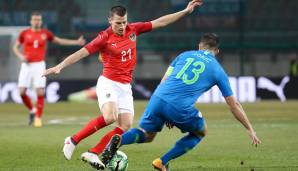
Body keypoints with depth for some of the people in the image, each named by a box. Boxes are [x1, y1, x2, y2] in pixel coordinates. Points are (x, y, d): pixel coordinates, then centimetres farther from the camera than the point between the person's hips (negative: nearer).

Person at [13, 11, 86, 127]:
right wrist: (20, 56, -8)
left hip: (39, 65, 0)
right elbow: (16, 47, 12)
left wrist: (77, 42, 10)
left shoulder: (45, 33, 5)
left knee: (40, 93, -10)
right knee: (22, 92, -6)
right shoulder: (24, 33, 2)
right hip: (26, 65, 0)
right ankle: (32, 110, 19)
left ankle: (38, 117, 3)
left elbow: (60, 41, 16)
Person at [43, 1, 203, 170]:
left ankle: (93, 154, -3)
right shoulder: (105, 37, -10)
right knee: (110, 117, -29)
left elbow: (160, 22, 9)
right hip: (108, 83, -6)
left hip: (125, 86, 6)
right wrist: (60, 66, -21)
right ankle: (73, 141, -15)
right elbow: (81, 53, -12)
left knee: (126, 126, -7)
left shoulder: (133, 29, 4)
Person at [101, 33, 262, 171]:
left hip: (158, 98, 3)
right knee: (201, 132, 25)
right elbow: (234, 105, 19)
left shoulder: (185, 55, 23)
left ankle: (119, 140, -9)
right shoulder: (218, 70, 16)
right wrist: (250, 130, 29)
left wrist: (167, 115, 26)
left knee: (146, 135, 25)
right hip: (179, 109, -3)